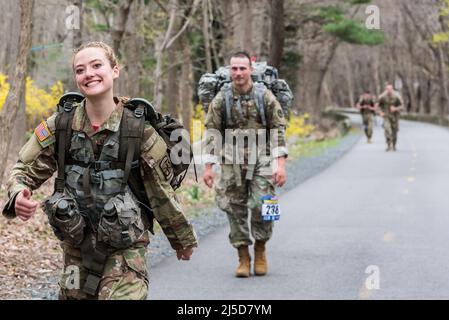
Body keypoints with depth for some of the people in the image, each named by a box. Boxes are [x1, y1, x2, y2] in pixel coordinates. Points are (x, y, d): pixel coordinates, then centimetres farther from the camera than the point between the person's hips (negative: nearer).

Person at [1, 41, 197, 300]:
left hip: (125, 249, -3)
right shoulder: (60, 125, -6)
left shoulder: (138, 129, -12)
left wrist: (183, 238, 8)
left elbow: (161, 190, -3)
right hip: (76, 246, 3)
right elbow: (26, 169, 2)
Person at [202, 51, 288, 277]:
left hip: (261, 161, -1)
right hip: (231, 164, 1)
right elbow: (211, 133, 4)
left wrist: (280, 164, -8)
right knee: (235, 210, 2)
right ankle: (243, 257, 14)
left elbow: (278, 131, 0)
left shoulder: (266, 97, 0)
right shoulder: (221, 100, 2)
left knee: (262, 206, -11)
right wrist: (208, 166, -1)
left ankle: (260, 250, 11)